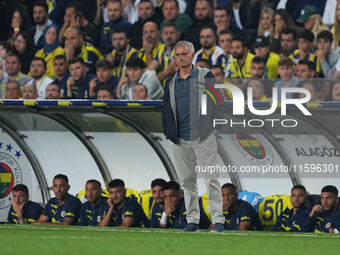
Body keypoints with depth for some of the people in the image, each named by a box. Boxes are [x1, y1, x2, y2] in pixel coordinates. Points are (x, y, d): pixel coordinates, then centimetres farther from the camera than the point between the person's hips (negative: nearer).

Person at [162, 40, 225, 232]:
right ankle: (192, 220, 13)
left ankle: (218, 220, -7)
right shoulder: (171, 82, 14)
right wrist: (169, 131, 3)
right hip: (180, 140, 4)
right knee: (187, 180, 7)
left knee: (211, 180, -7)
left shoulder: (205, 76, 3)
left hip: (203, 137, -4)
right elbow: (167, 109, 16)